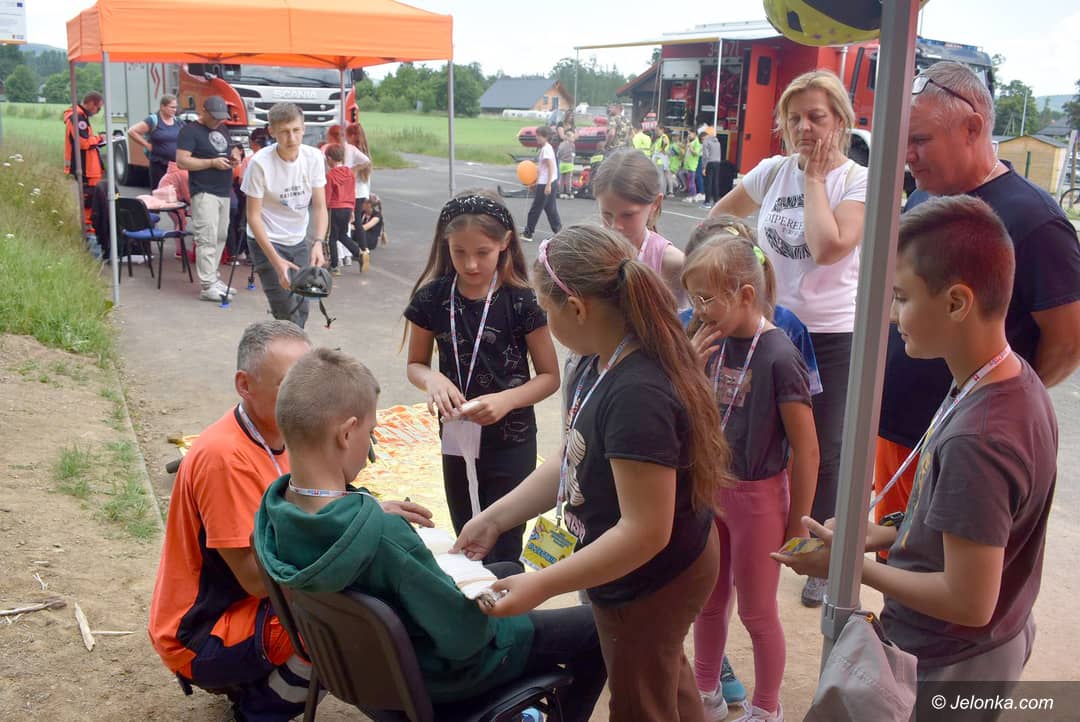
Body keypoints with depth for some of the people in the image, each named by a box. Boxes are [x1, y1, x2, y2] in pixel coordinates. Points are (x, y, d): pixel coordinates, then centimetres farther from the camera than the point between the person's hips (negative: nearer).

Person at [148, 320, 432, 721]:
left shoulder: (276, 432, -1)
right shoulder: (225, 456, -27)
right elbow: (256, 577, -28)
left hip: (246, 600, 9)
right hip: (200, 638, -9)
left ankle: (252, 679, 12)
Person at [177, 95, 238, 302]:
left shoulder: (222, 129, 18)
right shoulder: (190, 130, -5)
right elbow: (182, 161, -13)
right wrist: (212, 162, -18)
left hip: (224, 191, 8)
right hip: (204, 193, -8)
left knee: (220, 237, 9)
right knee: (207, 239, -12)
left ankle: (213, 278, 18)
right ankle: (207, 286, -12)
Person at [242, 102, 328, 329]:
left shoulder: (314, 157, -9)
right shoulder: (260, 162, -20)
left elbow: (319, 206, -6)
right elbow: (253, 216, -17)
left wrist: (318, 243, -24)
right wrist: (275, 261, -26)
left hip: (299, 241, 5)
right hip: (267, 242, -5)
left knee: (301, 310, 9)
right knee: (288, 316, -11)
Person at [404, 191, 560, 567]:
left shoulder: (520, 301, -14)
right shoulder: (432, 297, -7)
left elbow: (550, 376, -7)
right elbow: (415, 364, 5)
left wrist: (507, 400, -25)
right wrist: (433, 379, -18)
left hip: (511, 443, -3)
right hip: (456, 441, 3)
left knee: (503, 553, 2)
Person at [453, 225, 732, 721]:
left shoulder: (637, 394, -35)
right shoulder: (597, 363, -5)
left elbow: (645, 532, -33)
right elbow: (570, 462, 5)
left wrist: (541, 586, -28)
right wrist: (494, 518, 3)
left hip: (651, 583, -9)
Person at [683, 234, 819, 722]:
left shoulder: (779, 358, -23)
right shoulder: (713, 341, -6)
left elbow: (806, 450, -17)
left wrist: (798, 523, -11)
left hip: (756, 497, -6)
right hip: (710, 488, 6)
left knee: (757, 612, 13)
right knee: (708, 602, 21)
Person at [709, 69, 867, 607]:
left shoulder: (860, 182, -10)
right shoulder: (772, 171, 2)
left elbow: (829, 247, -26)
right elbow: (717, 218, 16)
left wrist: (815, 178, -15)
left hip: (831, 336, -3)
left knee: (821, 452, 7)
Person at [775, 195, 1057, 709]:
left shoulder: (973, 439, -34)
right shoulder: (1019, 383, -5)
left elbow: (969, 602, -27)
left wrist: (851, 564, -17)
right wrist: (886, 537, 1)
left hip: (943, 674, -8)